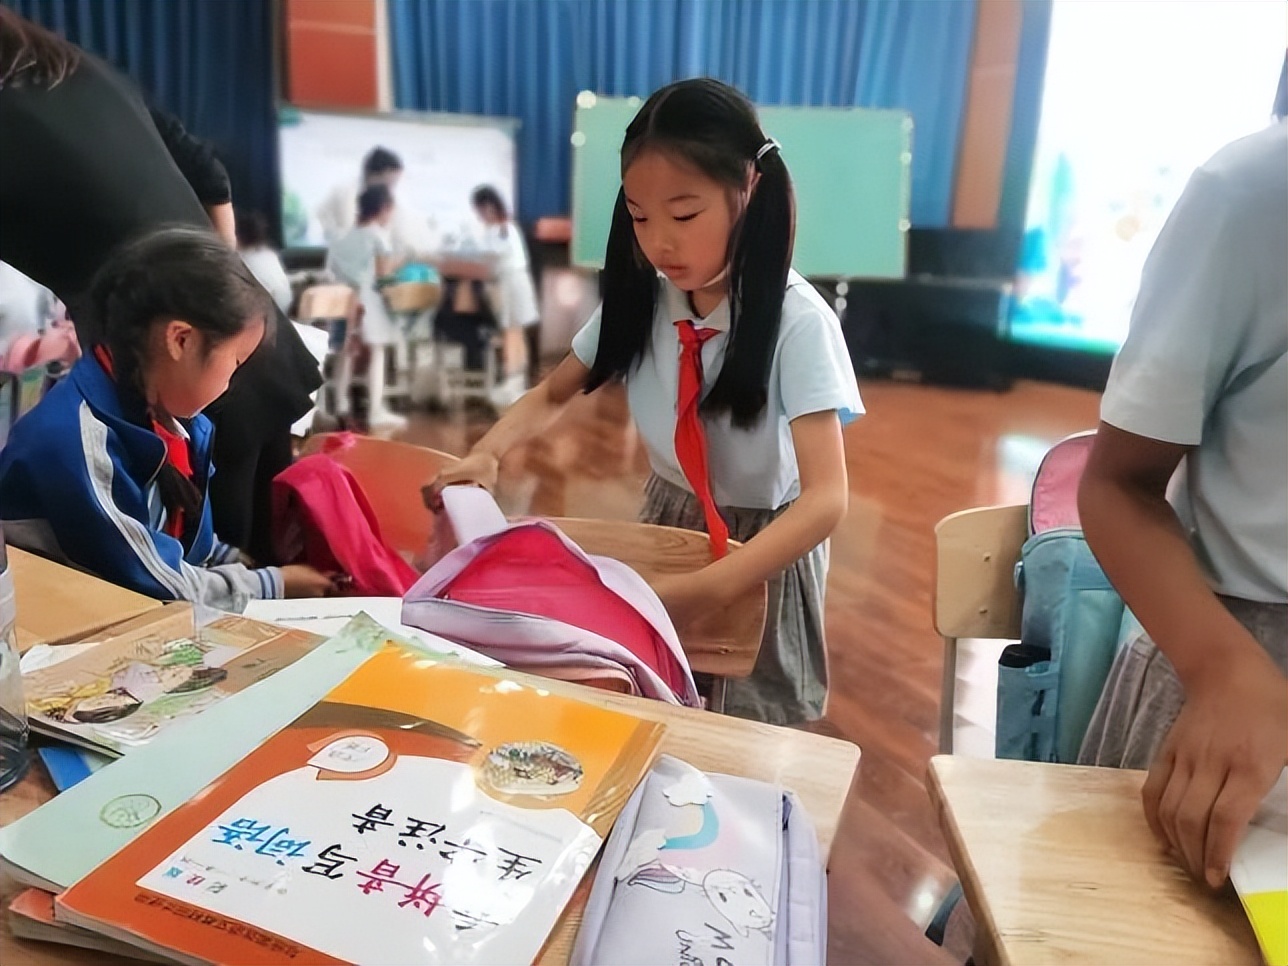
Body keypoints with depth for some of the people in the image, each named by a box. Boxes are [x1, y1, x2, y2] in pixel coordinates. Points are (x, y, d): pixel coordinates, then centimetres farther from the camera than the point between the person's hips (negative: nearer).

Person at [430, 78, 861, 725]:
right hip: (667, 515, 4)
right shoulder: (640, 297, -12)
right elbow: (553, 394, 1)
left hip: (764, 536, -4)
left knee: (754, 729, 14)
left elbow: (827, 497, -35)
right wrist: (485, 454, -20)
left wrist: (709, 587, -49)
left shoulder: (797, 320, -28)